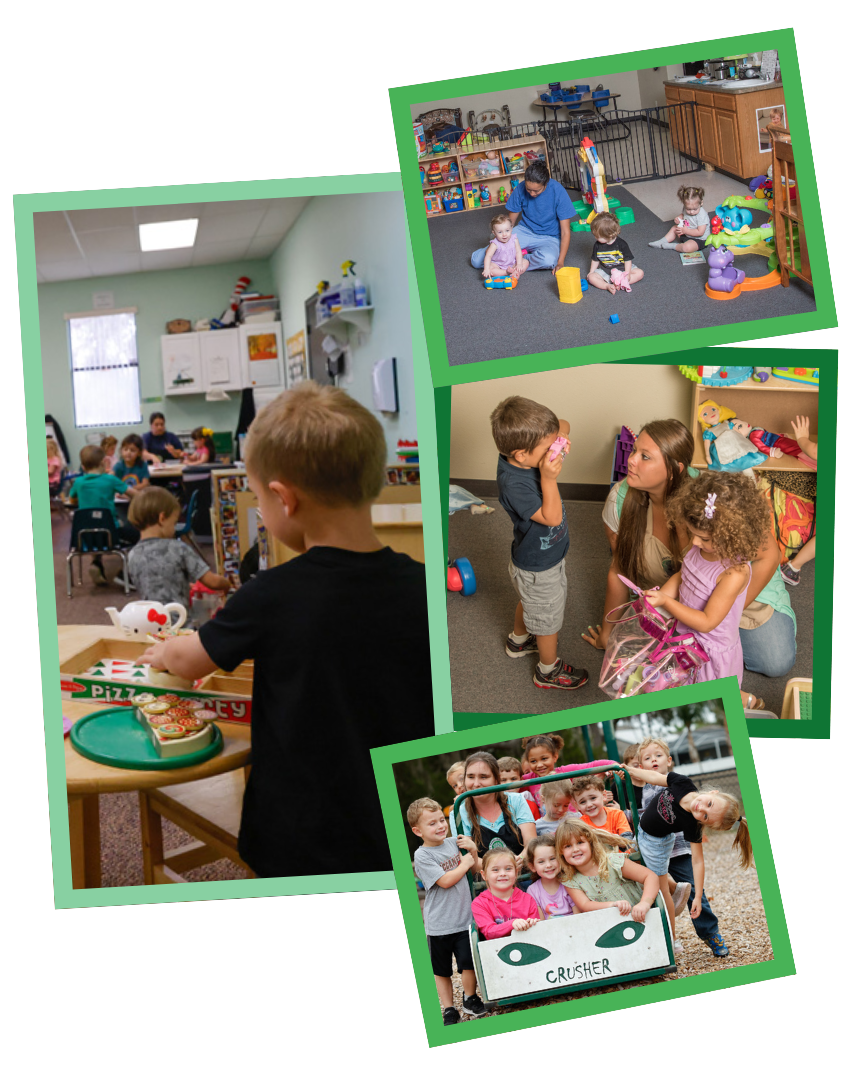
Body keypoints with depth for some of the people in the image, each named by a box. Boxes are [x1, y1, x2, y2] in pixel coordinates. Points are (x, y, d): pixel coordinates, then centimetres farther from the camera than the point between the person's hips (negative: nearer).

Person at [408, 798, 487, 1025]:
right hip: (439, 924, -3)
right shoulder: (422, 856, -13)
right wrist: (465, 864, -9)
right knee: (441, 971, 11)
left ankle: (470, 999, 21)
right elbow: (445, 881, -20)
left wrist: (472, 851, -5)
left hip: (464, 919, 3)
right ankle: (449, 1010, 27)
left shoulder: (453, 843, 3)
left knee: (468, 963, -4)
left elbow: (472, 869, 14)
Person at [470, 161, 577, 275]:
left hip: (549, 238, -2)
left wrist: (560, 262, -25)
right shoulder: (520, 190, -12)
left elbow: (565, 231, -16)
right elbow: (509, 222, 0)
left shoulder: (558, 192, -19)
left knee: (548, 259, -43)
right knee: (477, 260, -13)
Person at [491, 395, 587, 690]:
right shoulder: (513, 484, -40)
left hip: (542, 555, 8)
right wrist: (549, 478, -45)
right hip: (539, 569, -8)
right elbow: (552, 517, -38)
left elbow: (562, 425, -6)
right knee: (548, 619, 17)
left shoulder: (527, 452, -18)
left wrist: (560, 435, -27)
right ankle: (549, 671, 42)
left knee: (529, 602, 35)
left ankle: (518, 640, 62)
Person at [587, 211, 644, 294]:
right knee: (591, 277, -22)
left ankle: (621, 283, -34)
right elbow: (595, 260, 9)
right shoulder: (597, 245, -4)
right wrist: (591, 272, 4)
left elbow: (628, 259, -11)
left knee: (640, 273, -23)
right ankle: (608, 286, -38)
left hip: (621, 268, -2)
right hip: (605, 271, 2)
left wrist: (627, 274, -19)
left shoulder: (621, 244, -14)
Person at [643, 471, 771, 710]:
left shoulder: (734, 573, -34)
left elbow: (707, 622, -28)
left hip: (712, 652, -7)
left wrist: (666, 602, -29)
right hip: (688, 637, 7)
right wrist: (659, 594, -12)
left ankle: (744, 700, 32)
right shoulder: (701, 548, -13)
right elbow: (682, 576, 6)